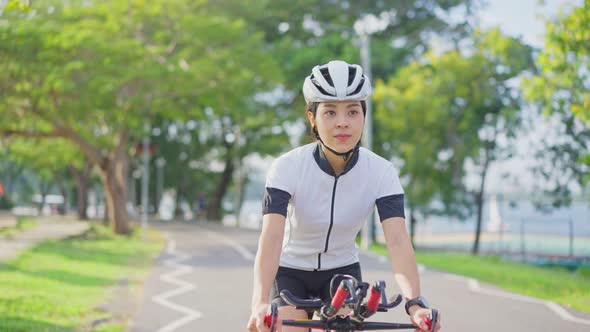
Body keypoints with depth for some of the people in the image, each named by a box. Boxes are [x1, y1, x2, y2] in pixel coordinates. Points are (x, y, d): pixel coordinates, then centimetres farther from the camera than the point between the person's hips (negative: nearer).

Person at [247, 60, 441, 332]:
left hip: (342, 271, 2)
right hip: (290, 271, -2)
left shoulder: (381, 172, -19)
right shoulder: (287, 167, -24)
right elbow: (271, 236, -36)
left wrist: (415, 303, -46)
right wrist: (260, 304, -52)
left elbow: (397, 240, -29)